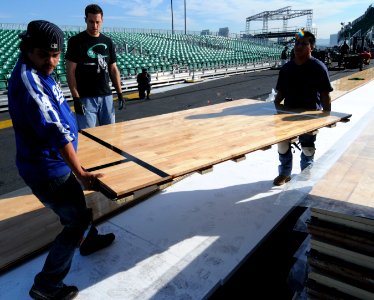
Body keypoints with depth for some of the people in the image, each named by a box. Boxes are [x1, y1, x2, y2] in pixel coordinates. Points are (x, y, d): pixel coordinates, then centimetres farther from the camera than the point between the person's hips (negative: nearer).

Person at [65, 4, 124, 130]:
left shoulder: (108, 42, 10)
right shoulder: (76, 41, -3)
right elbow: (70, 71, -6)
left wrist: (119, 93, 6)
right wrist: (76, 98, -13)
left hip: (106, 96, 4)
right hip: (85, 97, -4)